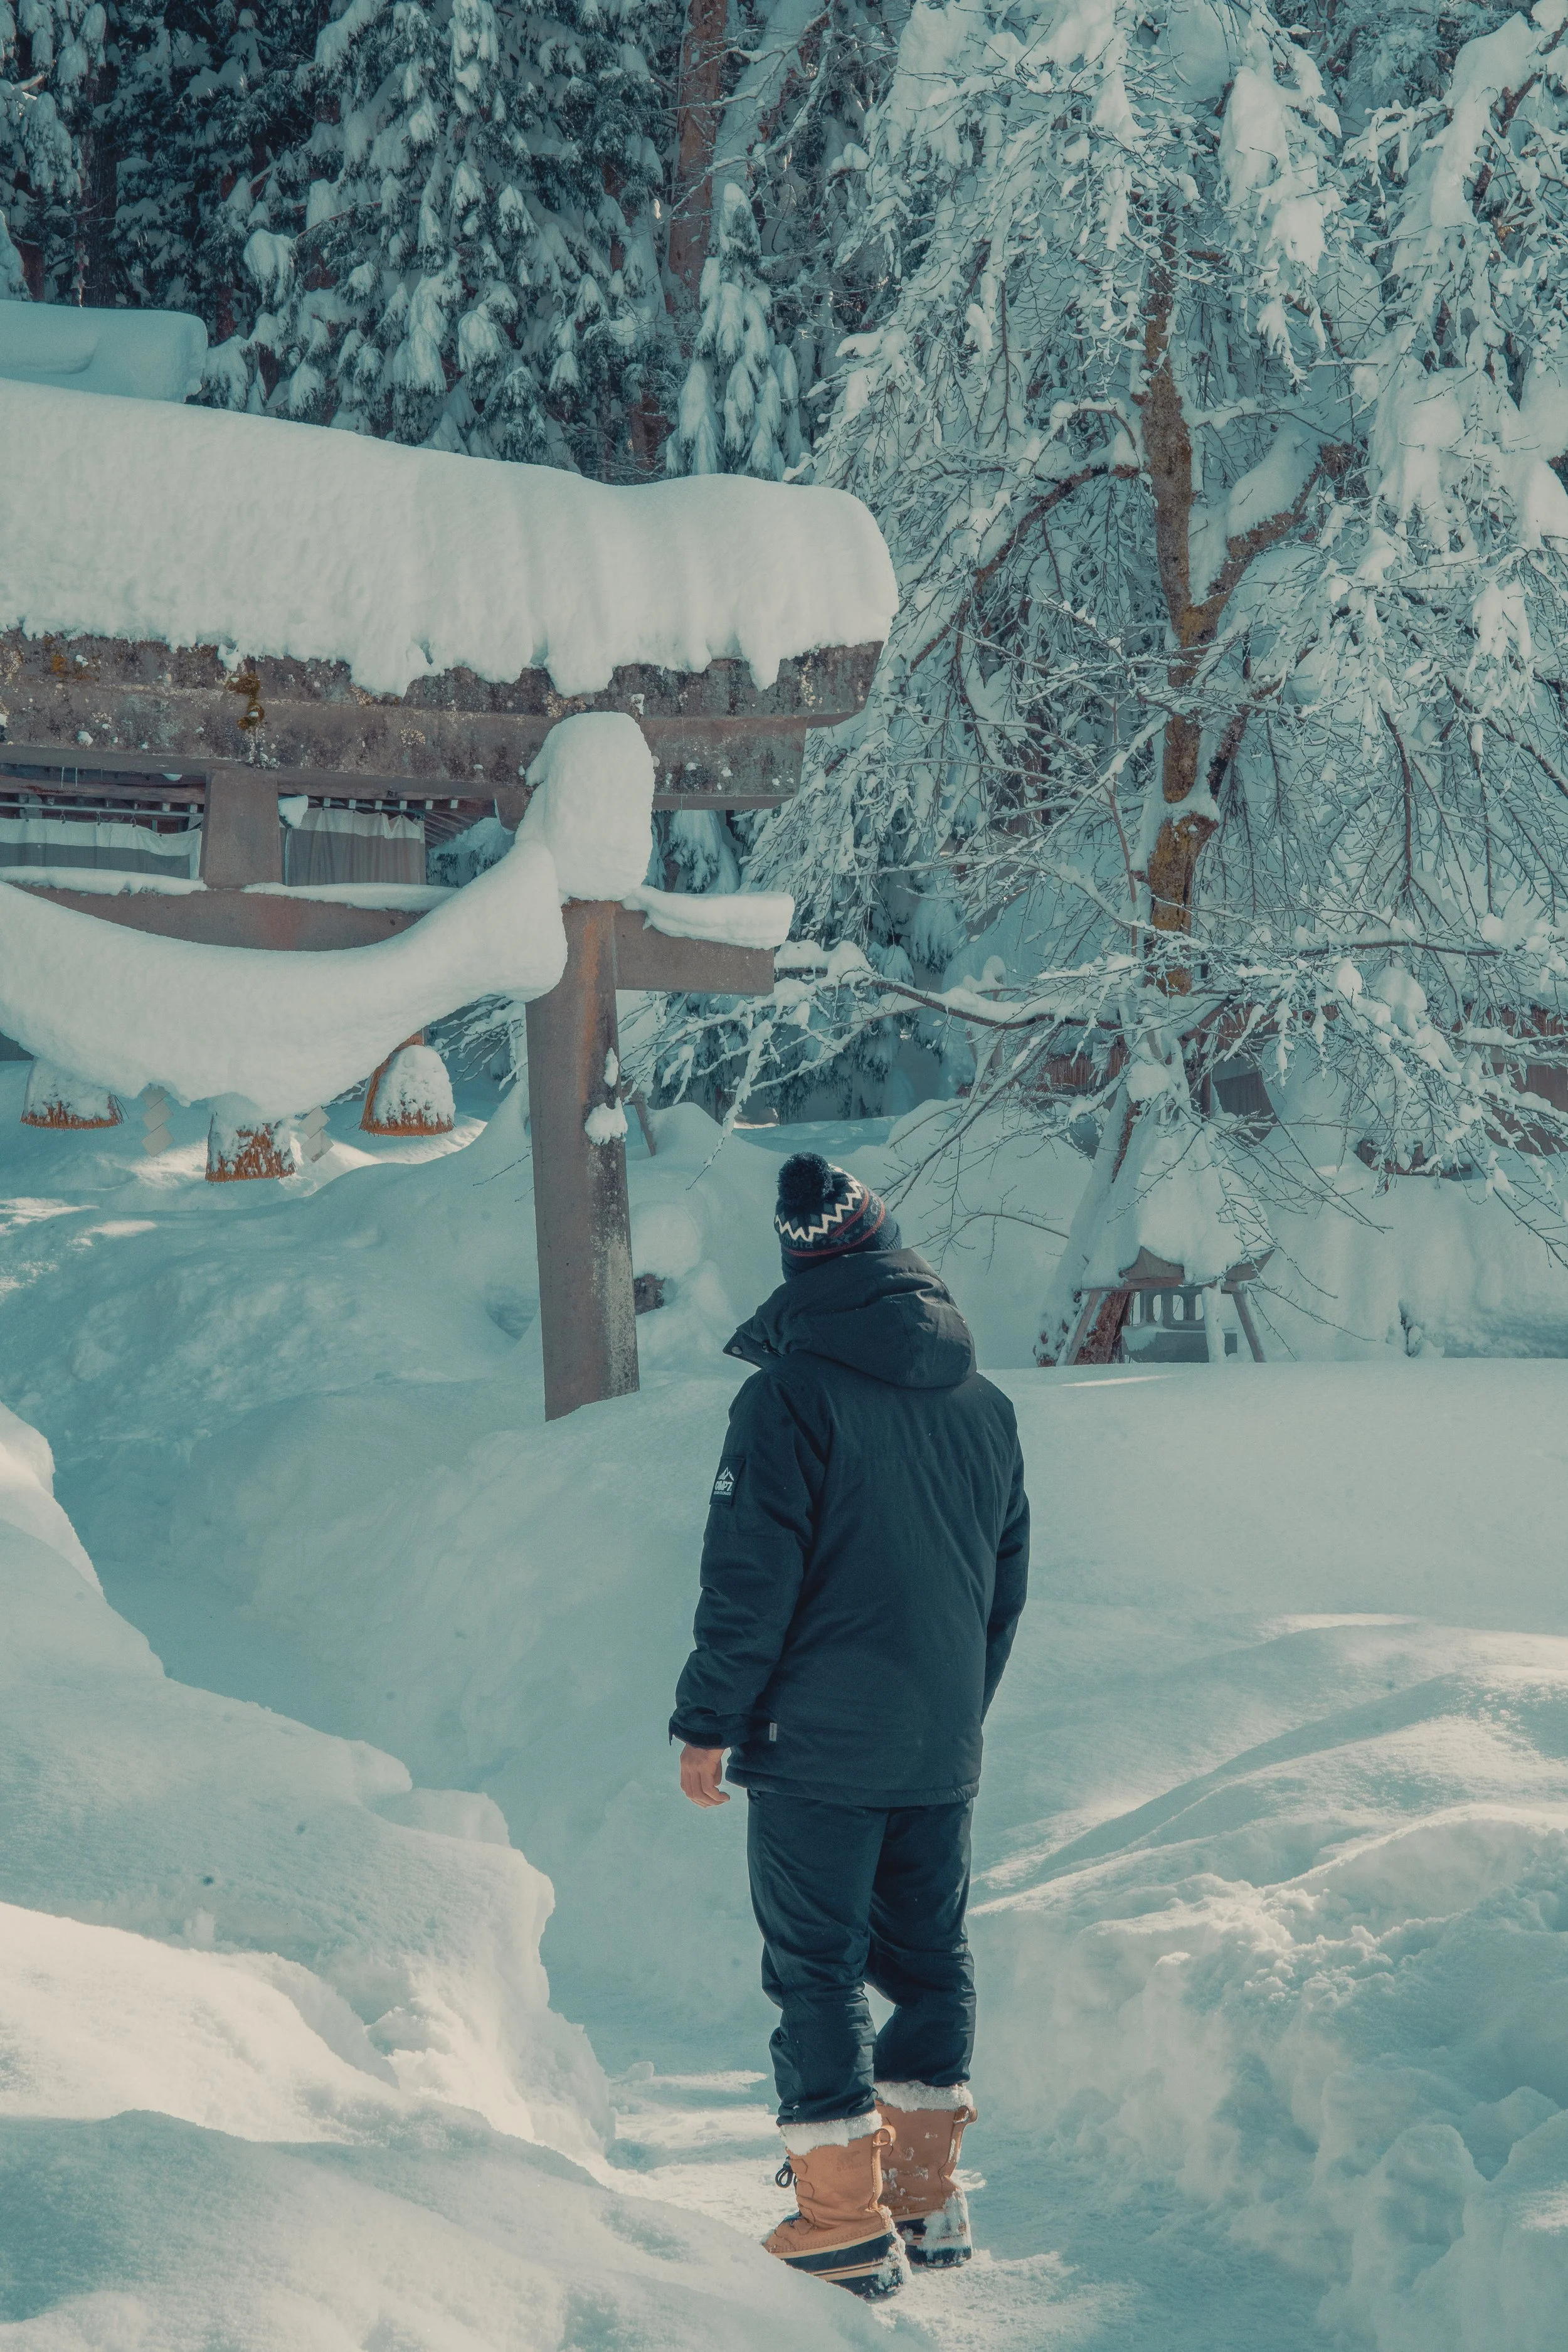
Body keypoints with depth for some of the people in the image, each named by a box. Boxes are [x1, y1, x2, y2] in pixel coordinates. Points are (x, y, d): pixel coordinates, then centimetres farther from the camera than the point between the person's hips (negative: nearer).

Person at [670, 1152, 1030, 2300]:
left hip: (818, 1744, -6)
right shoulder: (984, 1404, 7)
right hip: (944, 1752, 6)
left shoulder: (792, 1393, -13)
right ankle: (929, 2196, 23)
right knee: (930, 1957, 16)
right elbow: (1009, 1583, 15)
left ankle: (846, 2222, 0)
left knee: (818, 1970, 0)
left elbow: (750, 1576, -15)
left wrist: (708, 1722, -6)